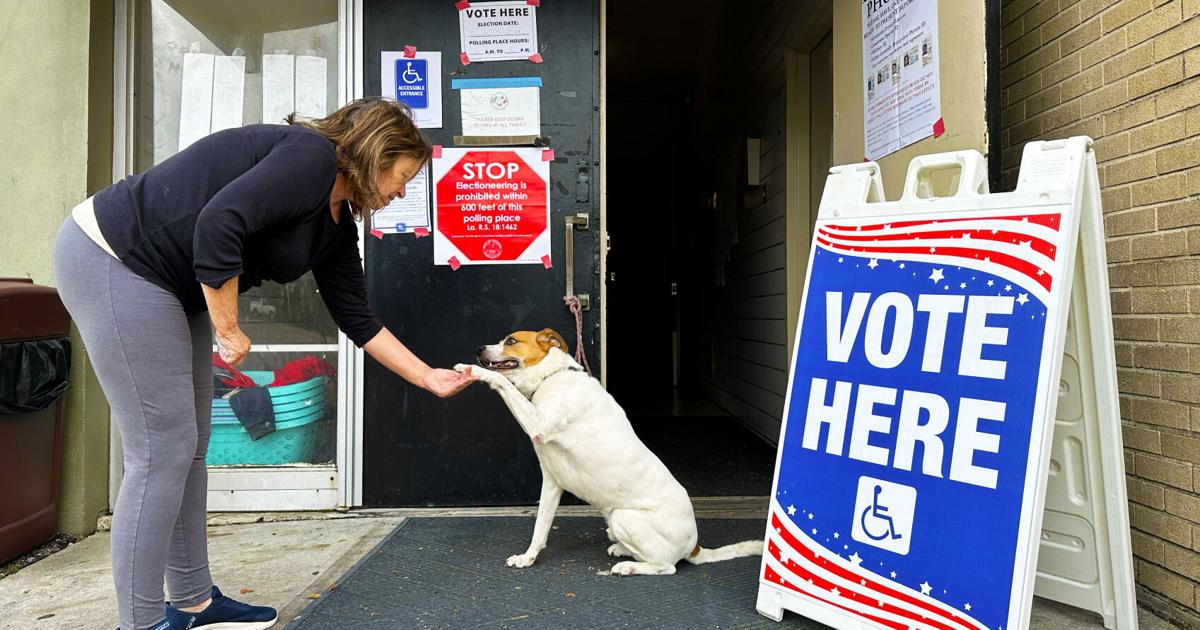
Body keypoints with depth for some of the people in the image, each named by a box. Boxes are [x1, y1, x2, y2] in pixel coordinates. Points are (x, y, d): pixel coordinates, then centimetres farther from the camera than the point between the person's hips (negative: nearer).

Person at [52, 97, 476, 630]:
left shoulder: (337, 222, 10)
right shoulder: (311, 155, -18)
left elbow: (356, 317, 13)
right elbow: (219, 222, -31)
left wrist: (428, 378, 14)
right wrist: (228, 330, -20)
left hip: (173, 287, 10)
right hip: (115, 257, -10)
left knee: (188, 448, 12)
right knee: (163, 450, -8)